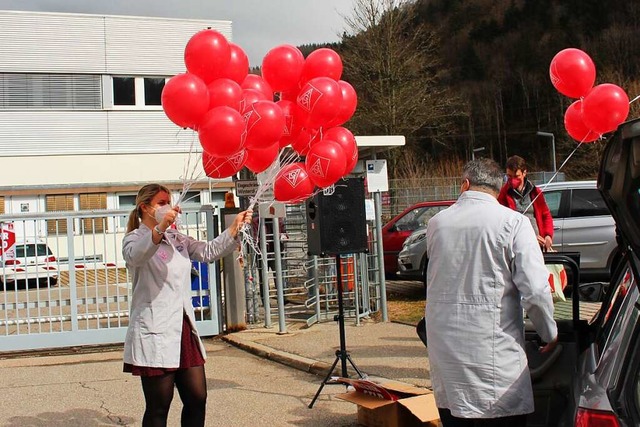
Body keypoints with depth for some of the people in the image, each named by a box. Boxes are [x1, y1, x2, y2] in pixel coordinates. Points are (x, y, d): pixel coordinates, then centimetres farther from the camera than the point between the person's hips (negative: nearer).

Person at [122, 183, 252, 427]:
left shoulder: (176, 239, 18)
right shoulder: (135, 238, -5)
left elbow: (208, 252, 11)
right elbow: (134, 256, -28)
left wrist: (235, 228, -3)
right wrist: (161, 227, -46)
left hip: (184, 330, 7)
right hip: (155, 333, -7)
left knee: (197, 399, 7)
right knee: (159, 407, -2)